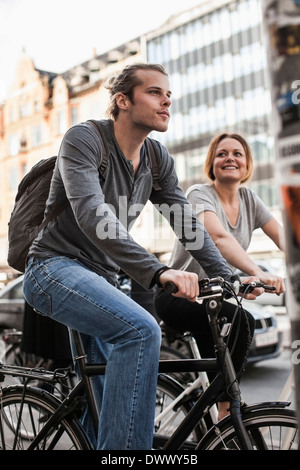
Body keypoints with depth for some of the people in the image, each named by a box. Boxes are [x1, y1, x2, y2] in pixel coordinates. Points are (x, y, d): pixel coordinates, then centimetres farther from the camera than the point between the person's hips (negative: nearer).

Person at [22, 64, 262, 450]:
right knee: (141, 330, -32)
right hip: (56, 268, -7)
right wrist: (158, 271, -40)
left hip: (100, 277, 7)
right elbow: (91, 215, -30)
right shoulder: (83, 139, -15)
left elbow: (186, 222, 4)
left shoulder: (158, 159, 6)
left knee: (107, 398, 14)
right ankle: (123, 445, -23)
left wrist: (228, 277, -8)